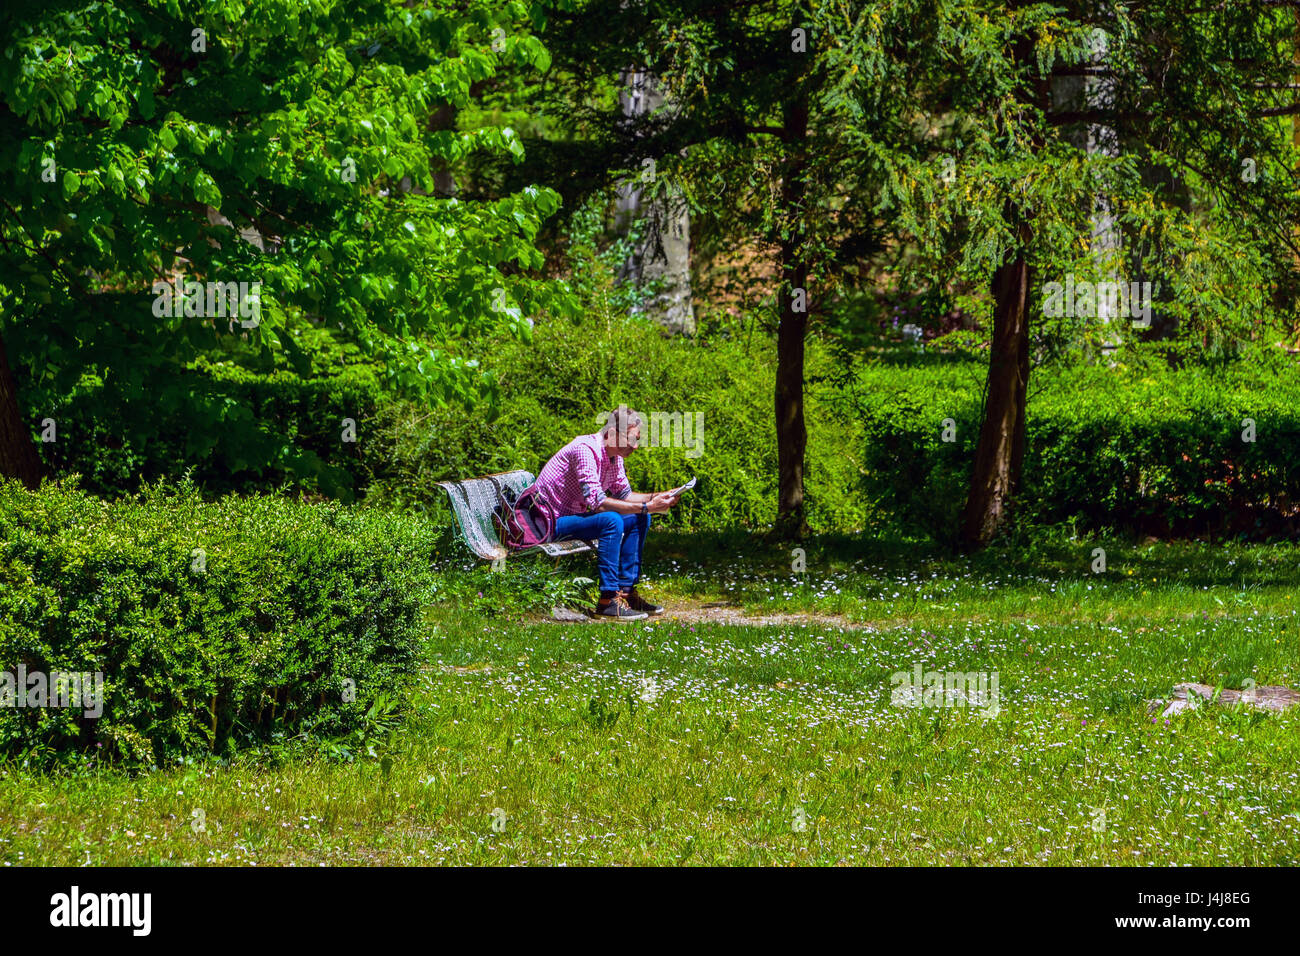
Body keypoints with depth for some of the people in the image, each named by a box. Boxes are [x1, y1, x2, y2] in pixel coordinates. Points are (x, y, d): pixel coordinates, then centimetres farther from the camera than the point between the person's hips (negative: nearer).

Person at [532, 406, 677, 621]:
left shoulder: (614, 455, 5)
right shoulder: (585, 450, -25)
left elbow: (624, 494, 14)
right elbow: (597, 502, -31)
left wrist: (655, 497, -5)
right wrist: (646, 507, -31)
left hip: (575, 516, 10)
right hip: (552, 521, -10)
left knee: (639, 519, 2)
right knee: (611, 520, -31)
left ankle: (626, 589, 0)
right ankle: (608, 600, -30)